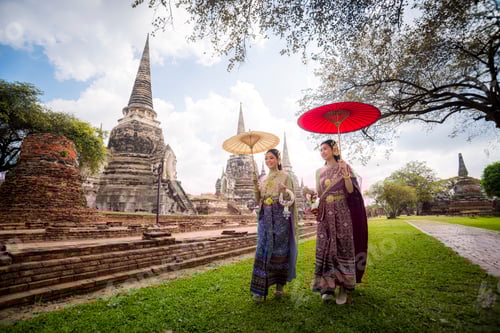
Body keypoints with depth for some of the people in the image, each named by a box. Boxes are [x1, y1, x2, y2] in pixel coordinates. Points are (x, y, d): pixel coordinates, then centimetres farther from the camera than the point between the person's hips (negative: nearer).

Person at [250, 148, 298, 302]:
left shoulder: (285, 177, 2)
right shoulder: (263, 179, 14)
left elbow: (291, 199, -3)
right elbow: (259, 200, 11)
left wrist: (285, 191, -23)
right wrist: (255, 186, -4)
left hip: (281, 217, -3)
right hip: (265, 217, 4)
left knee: (279, 250, 4)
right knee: (263, 250, -1)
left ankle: (280, 285, 20)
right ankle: (260, 289, 6)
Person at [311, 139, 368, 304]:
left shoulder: (344, 167, -1)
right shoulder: (320, 171, 13)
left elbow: (351, 190, -10)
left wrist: (345, 174, -22)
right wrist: (316, 208, 4)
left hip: (341, 213, -4)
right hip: (326, 215, 4)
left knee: (343, 247, 0)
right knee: (325, 248, 2)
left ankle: (345, 288, 12)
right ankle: (328, 286, 12)